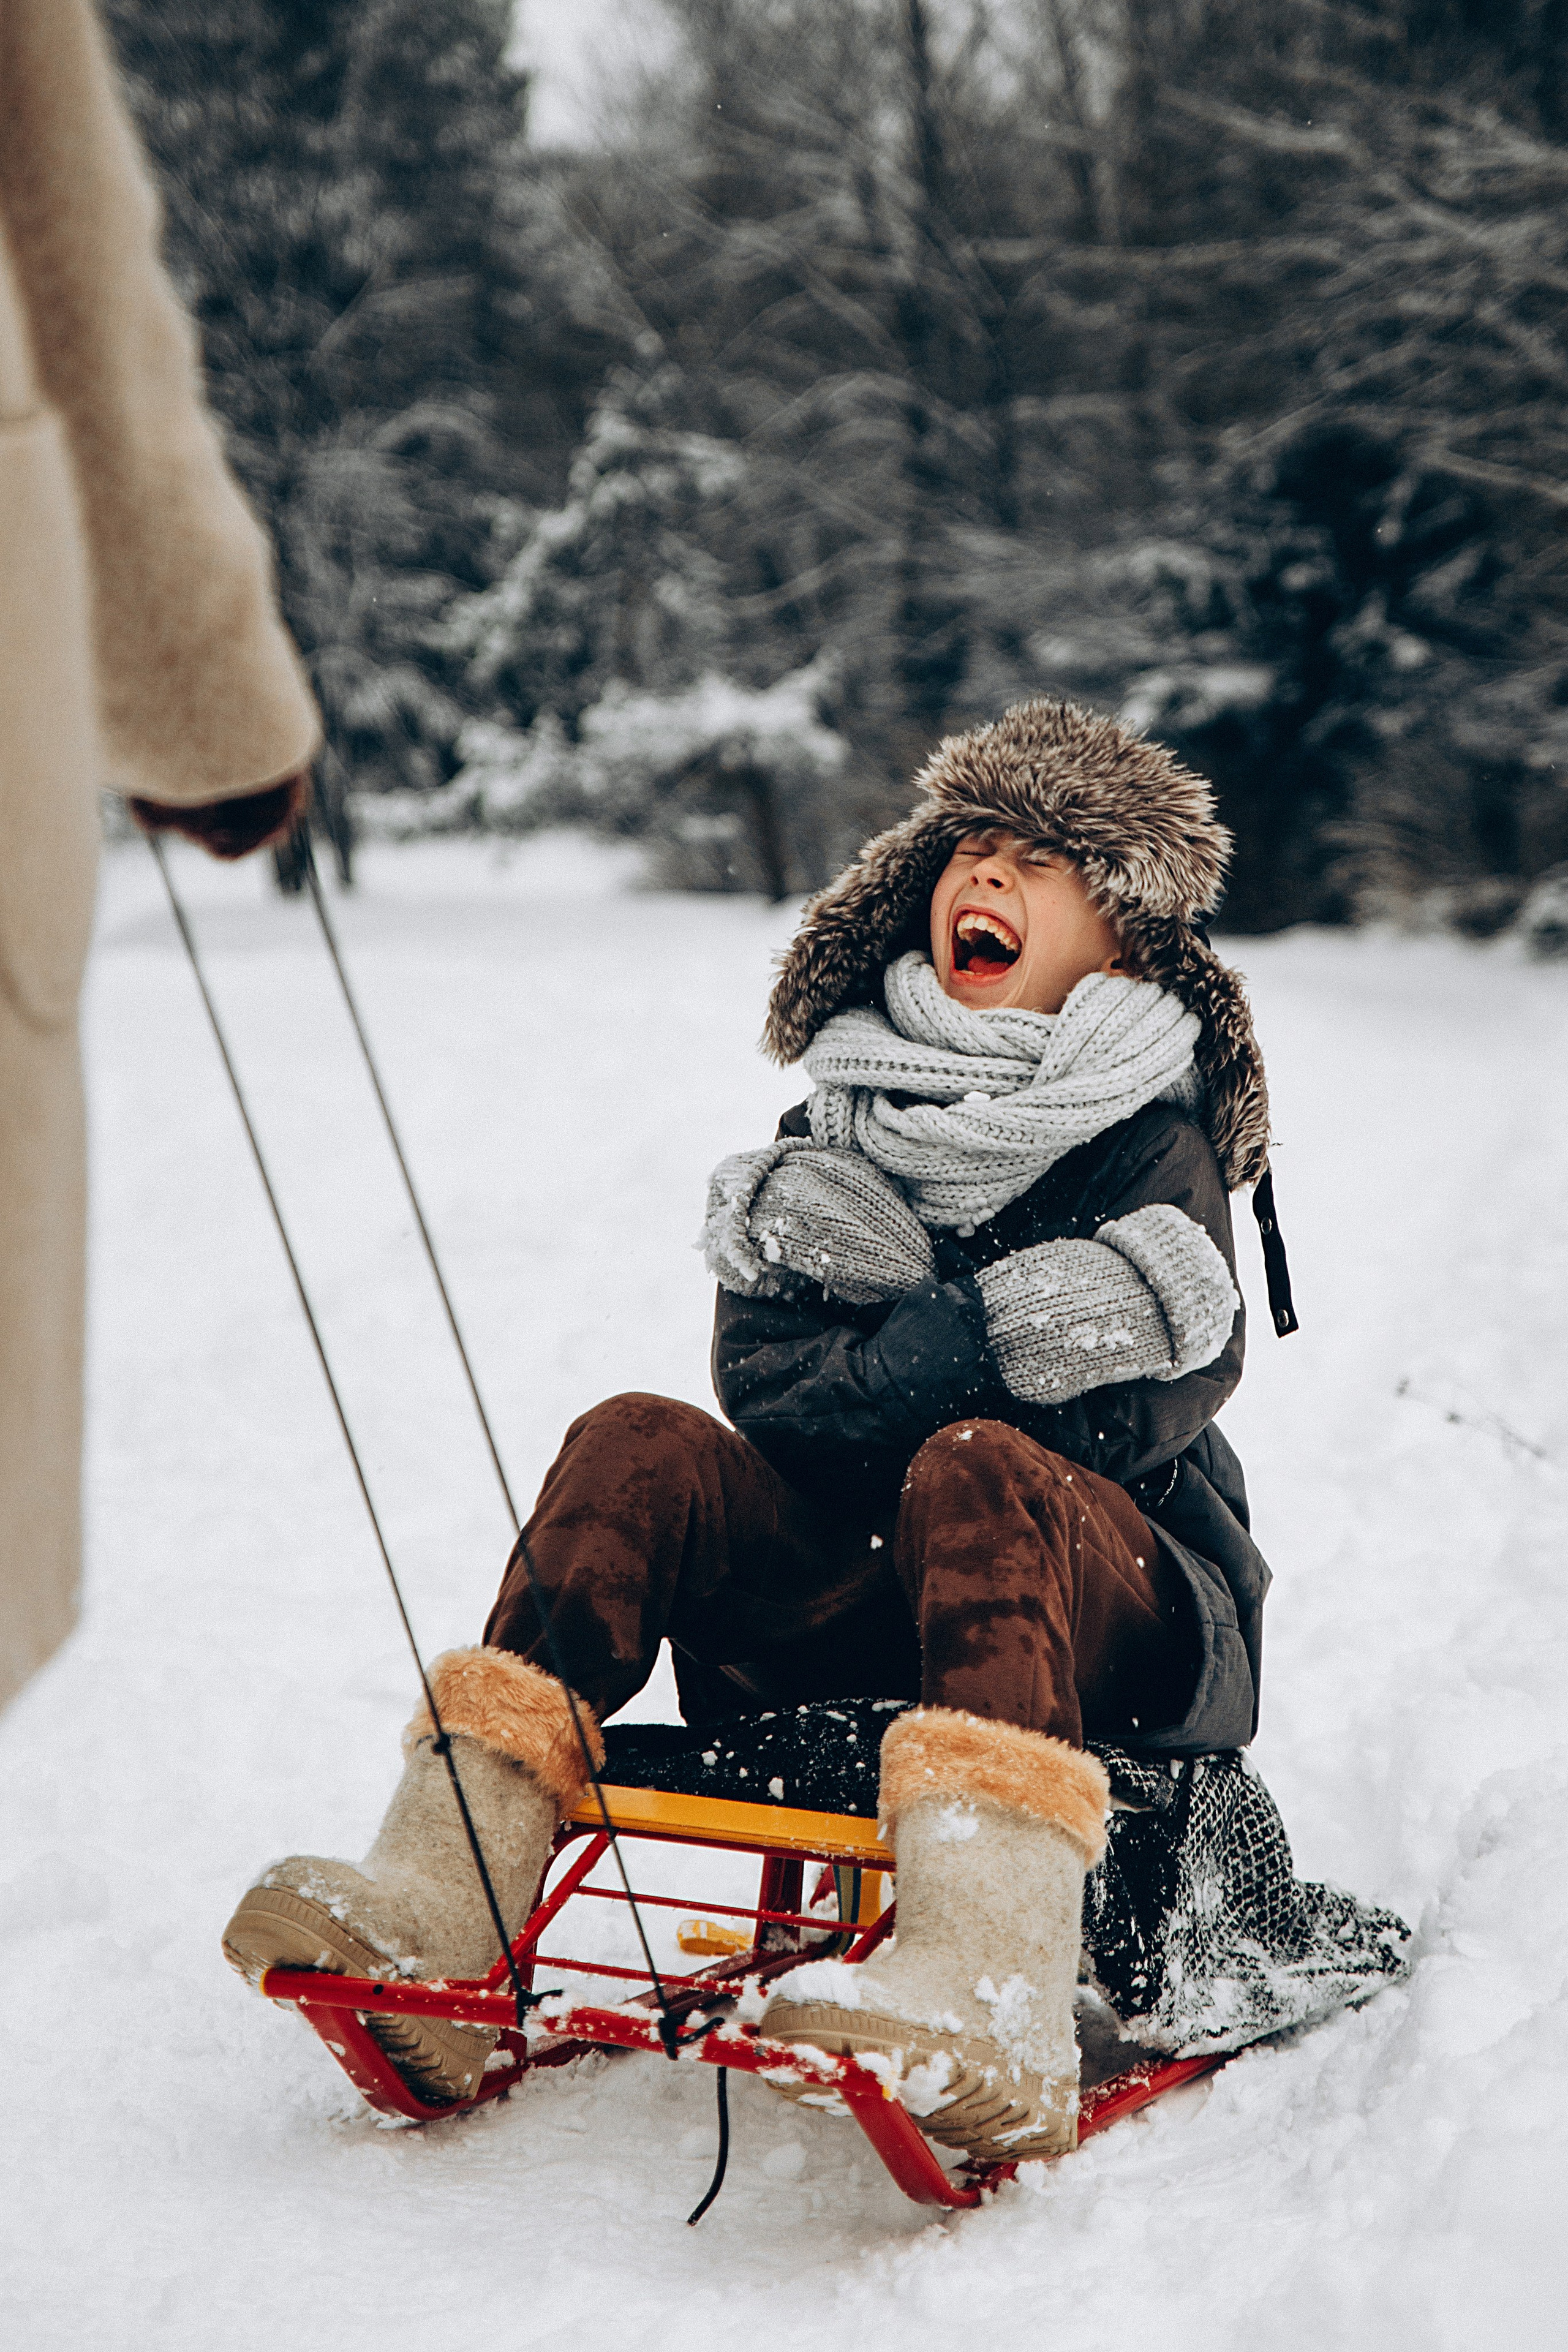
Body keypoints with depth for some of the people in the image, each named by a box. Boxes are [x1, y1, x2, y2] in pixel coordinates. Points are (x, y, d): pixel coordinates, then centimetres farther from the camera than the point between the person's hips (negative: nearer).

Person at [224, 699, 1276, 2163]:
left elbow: (1127, 1413, -14)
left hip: (1117, 1614, -4)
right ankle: (434, 1906, -30)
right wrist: (972, 1336, -14)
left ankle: (994, 1996, -55)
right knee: (637, 1446, -18)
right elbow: (761, 1381, -1)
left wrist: (880, 1347, -13)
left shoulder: (1150, 1140, 1)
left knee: (978, 1471, -35)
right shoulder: (843, 1128, 12)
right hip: (854, 1598, 4)